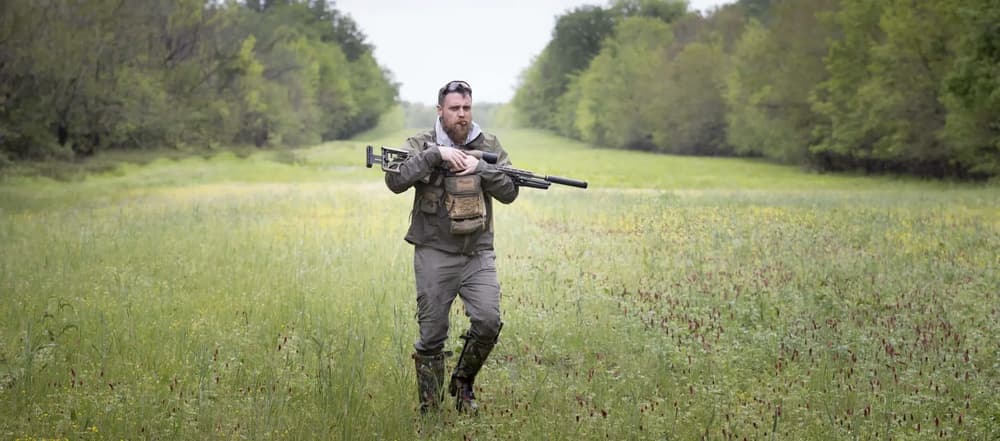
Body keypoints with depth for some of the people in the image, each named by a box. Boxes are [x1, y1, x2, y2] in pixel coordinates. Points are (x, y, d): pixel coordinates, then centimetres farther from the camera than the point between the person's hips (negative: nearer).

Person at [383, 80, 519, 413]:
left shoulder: (489, 147, 6)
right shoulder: (422, 145, 0)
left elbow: (509, 192, 0)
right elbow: (395, 182, -16)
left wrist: (480, 167, -15)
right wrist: (435, 154, -22)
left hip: (478, 254, 2)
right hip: (434, 255, -2)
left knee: (488, 321, -14)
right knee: (432, 335, 2)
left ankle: (463, 382, 11)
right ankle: (429, 408, 15)